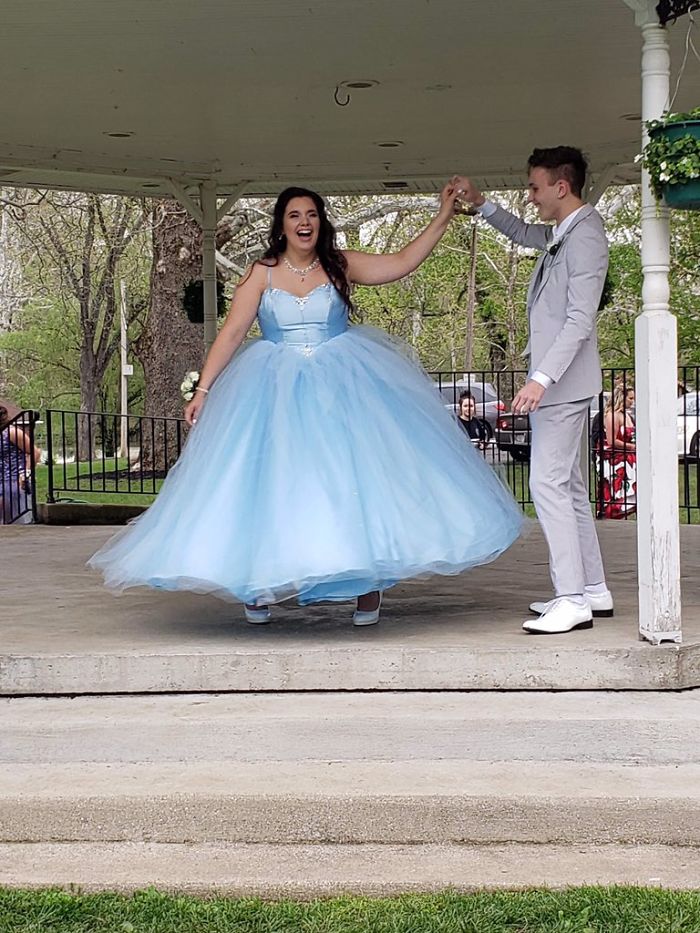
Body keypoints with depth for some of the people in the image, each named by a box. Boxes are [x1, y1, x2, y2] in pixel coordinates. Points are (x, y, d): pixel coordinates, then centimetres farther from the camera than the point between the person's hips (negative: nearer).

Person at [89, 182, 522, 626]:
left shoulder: (340, 266, 2)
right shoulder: (262, 273, 0)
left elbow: (402, 262, -2)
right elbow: (231, 334, -1)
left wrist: (444, 216, -7)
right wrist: (203, 389, -5)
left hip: (341, 386, 0)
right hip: (277, 391, 0)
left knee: (354, 476, -3)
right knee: (271, 481, 0)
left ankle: (368, 581, 8)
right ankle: (259, 586, 12)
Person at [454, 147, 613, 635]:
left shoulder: (586, 236, -17)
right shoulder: (562, 232, 13)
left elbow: (580, 319, -23)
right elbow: (526, 234, 36)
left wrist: (541, 378, -27)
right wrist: (480, 202, 26)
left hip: (564, 380, -10)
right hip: (558, 380, 10)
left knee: (548, 483, -12)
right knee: (568, 485, 13)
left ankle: (572, 599, -11)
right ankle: (592, 590, 19)